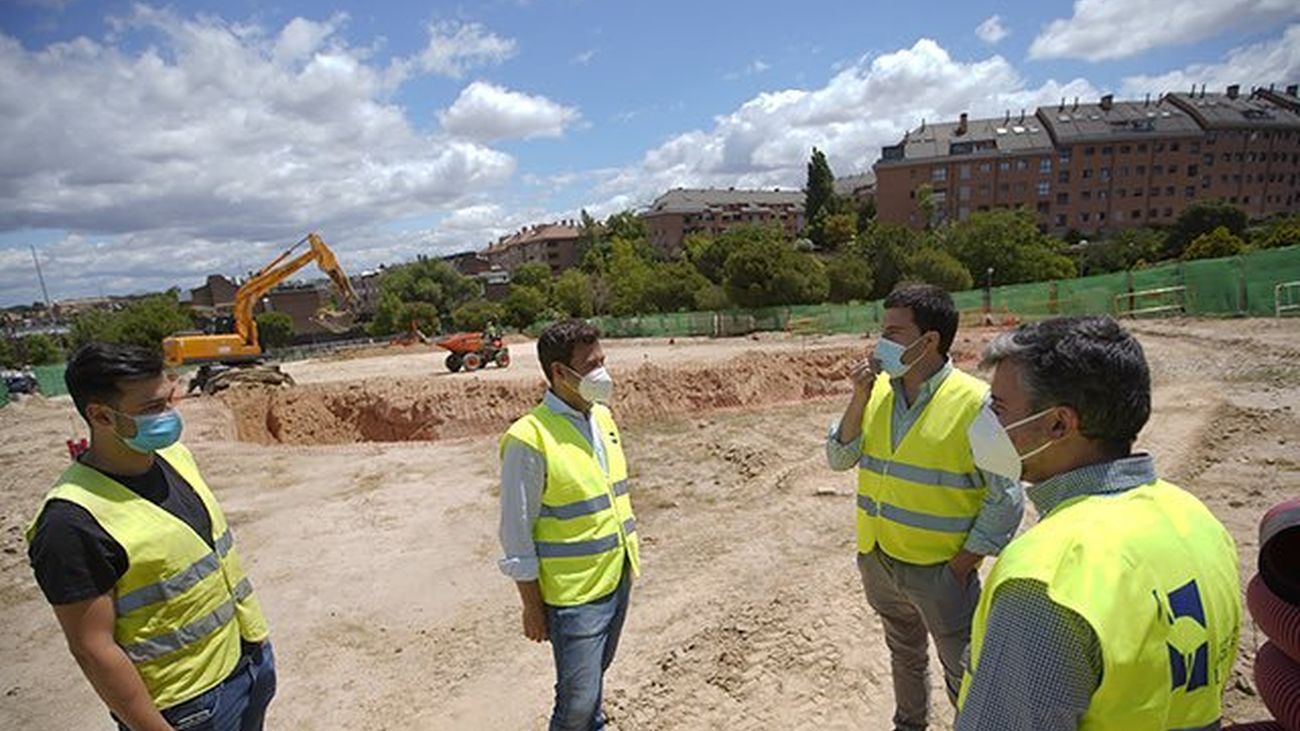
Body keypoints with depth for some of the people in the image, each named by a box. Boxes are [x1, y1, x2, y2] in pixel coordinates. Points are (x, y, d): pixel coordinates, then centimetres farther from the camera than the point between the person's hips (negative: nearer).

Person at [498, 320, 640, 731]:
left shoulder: (602, 416, 1)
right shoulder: (530, 439, -22)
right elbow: (516, 533, -16)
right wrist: (532, 607, -10)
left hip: (618, 578, 7)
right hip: (574, 593, -7)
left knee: (597, 672, 26)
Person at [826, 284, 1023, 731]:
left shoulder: (975, 402, -19)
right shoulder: (877, 390, -3)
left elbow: (1006, 500, -15)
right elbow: (839, 459, -2)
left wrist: (960, 568, -14)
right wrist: (859, 398, -14)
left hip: (939, 571, -5)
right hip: (877, 560, 6)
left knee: (964, 676, 15)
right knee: (904, 654, 28)